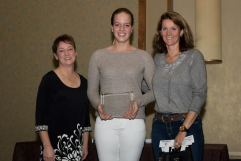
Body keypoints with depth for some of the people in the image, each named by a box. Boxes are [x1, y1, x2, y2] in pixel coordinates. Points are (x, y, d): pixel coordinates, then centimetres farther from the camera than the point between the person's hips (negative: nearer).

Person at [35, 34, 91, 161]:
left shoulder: (83, 82, 10)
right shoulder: (49, 80, -5)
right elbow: (40, 116, -8)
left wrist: (85, 144, 14)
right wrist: (46, 146, -13)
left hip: (76, 146, 4)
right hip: (55, 145, -4)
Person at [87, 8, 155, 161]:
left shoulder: (143, 57, 4)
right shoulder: (98, 56, 6)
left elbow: (155, 90, 4)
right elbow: (92, 90, 9)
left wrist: (139, 102, -13)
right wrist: (98, 105, -11)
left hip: (133, 123, 0)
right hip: (105, 122, 1)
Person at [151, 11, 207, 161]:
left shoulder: (194, 56, -4)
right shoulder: (157, 59, 9)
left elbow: (200, 95, -10)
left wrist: (184, 129, -15)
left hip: (188, 124, -4)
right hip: (160, 126, 4)